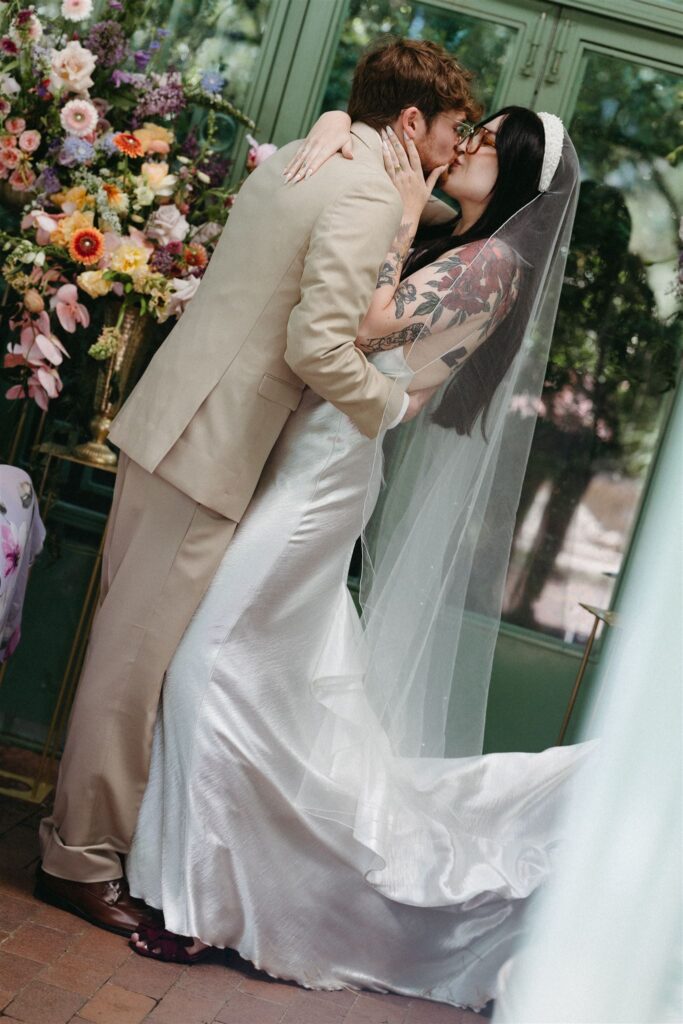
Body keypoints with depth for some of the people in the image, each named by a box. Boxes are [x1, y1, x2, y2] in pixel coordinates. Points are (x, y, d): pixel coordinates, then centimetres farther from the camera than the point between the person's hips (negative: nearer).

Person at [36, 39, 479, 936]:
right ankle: (83, 857, 14)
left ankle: (91, 824, 32)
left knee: (131, 638, 18)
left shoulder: (294, 158, 15)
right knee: (139, 654, 0)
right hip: (211, 447, -10)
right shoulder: (370, 194, -14)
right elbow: (318, 346, -23)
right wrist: (393, 404, -6)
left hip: (167, 418, 10)